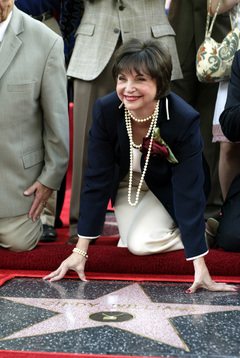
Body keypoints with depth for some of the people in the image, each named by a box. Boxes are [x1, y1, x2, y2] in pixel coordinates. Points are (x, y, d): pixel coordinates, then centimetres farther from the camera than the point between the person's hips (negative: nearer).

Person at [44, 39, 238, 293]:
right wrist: (80, 251, -20)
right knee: (130, 240, -17)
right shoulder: (105, 110, -26)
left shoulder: (185, 120, -33)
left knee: (140, 244, -22)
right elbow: (98, 179, -20)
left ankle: (201, 231, 3)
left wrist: (200, 268, -33)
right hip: (127, 184, 3)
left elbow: (188, 192, -30)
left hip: (166, 189, -3)